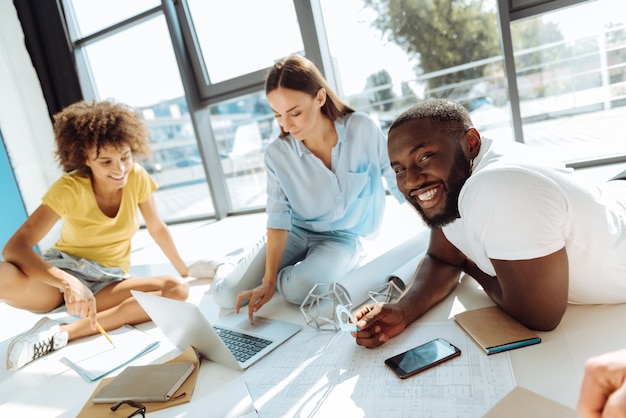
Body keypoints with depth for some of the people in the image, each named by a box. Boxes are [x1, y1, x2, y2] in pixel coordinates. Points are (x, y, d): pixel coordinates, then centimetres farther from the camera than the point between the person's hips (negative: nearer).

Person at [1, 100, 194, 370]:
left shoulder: (137, 178, -10)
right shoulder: (69, 188, -18)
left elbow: (157, 229, 4)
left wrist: (185, 271, 8)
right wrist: (68, 283, -42)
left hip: (110, 283, 5)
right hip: (64, 275, -4)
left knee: (178, 289, -27)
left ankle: (62, 333, -25)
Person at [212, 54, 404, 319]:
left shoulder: (362, 129, -19)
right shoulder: (277, 154, -17)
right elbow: (278, 219, -14)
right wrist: (268, 280, -19)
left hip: (342, 237, -1)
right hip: (294, 233, 1)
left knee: (299, 288, -31)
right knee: (227, 296, -9)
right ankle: (224, 268, 28)